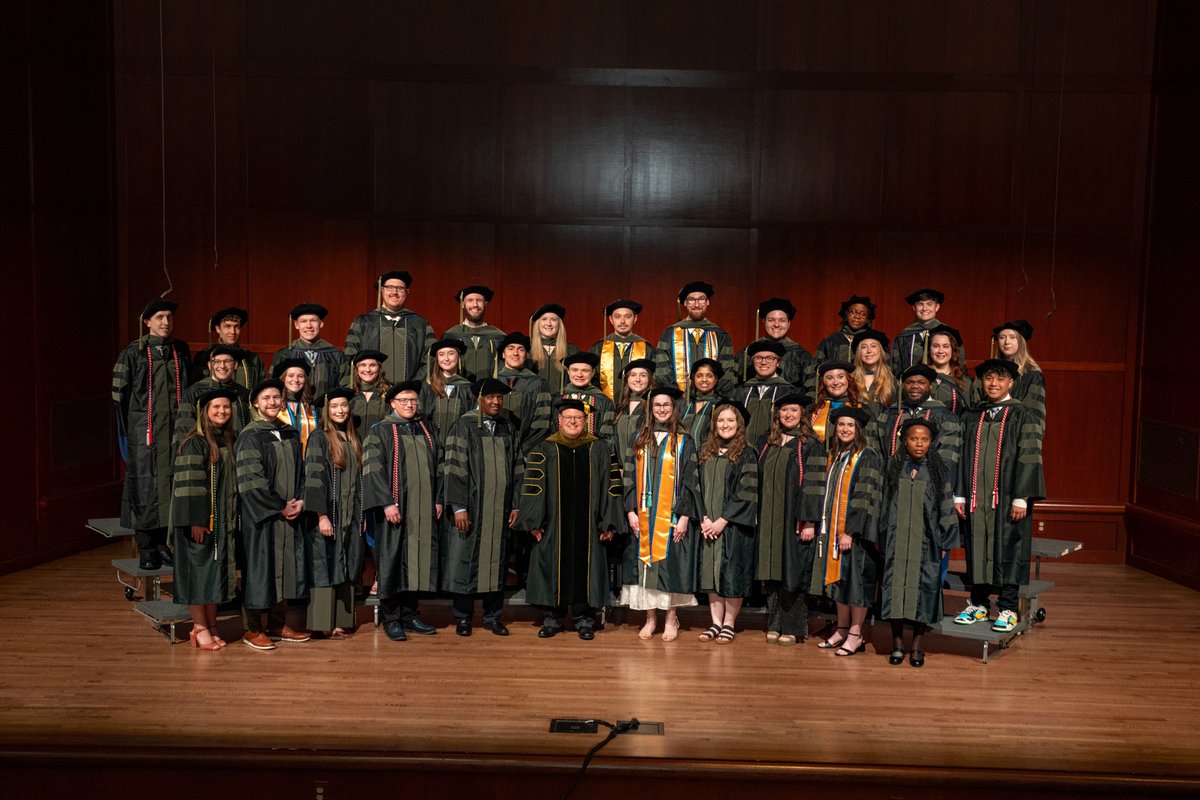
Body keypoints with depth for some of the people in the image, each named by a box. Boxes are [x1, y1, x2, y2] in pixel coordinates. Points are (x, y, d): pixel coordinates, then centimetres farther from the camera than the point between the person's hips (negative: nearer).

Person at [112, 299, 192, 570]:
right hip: (144, 428, -3)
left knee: (171, 484, 3)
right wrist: (126, 431, -3)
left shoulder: (181, 351, 10)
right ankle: (146, 549, 6)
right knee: (144, 484, -1)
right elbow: (120, 394, 0)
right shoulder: (133, 352, -1)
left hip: (176, 427, 3)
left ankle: (163, 543, 13)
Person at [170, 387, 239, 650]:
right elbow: (188, 483, -17)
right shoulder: (194, 443, -11)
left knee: (216, 570, 10)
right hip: (199, 519, -7)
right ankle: (199, 627, 9)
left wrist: (233, 519, 13)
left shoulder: (228, 442, 11)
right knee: (198, 568, 0)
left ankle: (211, 625, 18)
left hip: (222, 520, 7)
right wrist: (196, 521, -22)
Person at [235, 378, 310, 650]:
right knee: (260, 567, -1)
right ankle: (253, 629, 10)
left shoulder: (291, 434, 11)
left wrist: (300, 501, -4)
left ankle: (278, 624, 21)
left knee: (286, 567, 9)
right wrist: (280, 507, -14)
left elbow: (302, 472, 12)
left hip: (291, 514, 6)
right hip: (261, 515, -6)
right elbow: (251, 482, -14)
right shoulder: (249, 437, -8)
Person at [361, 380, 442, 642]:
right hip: (396, 508, -4)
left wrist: (438, 499, 7)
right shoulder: (381, 432, -1)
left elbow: (438, 466, 15)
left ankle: (410, 614, 17)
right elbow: (373, 470, -8)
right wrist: (387, 503, -17)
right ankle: (391, 618, 8)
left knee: (419, 559, 7)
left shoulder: (426, 430, 14)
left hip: (424, 509, 5)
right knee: (393, 559, -1)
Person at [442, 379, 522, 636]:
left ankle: (493, 616, 18)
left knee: (496, 562, 8)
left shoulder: (508, 429, 9)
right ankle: (463, 617, 14)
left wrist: (515, 505, 5)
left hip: (500, 509, 4)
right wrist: (459, 507, -15)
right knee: (466, 562, 3)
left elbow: (516, 469, 12)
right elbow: (454, 468, -9)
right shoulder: (464, 427, -4)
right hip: (471, 509, -4)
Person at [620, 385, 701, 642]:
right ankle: (650, 618, 15)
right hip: (643, 516, 3)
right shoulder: (640, 439, 9)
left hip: (672, 515, -3)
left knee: (670, 564, 0)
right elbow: (630, 477, 8)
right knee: (645, 564, 5)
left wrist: (684, 516, -11)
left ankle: (671, 619, 12)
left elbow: (689, 480, -3)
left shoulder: (683, 441, 1)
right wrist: (631, 510, -2)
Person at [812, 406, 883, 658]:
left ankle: (856, 635, 3)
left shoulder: (867, 457, -9)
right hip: (833, 529, 7)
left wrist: (850, 531, -20)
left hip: (855, 531, -7)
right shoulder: (834, 456, 14)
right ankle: (842, 630, 17)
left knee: (856, 579, -3)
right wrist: (825, 528, 12)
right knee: (839, 578, 10)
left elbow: (865, 497, -15)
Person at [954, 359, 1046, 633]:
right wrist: (960, 495, 4)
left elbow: (1029, 458, -8)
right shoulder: (972, 417, 11)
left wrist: (1021, 498, -15)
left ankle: (1008, 609, 9)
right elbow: (964, 457, 11)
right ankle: (978, 604, 19)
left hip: (1007, 498, -4)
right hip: (976, 497, 4)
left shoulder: (1023, 416, -2)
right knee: (977, 548, 8)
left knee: (1008, 549, 0)